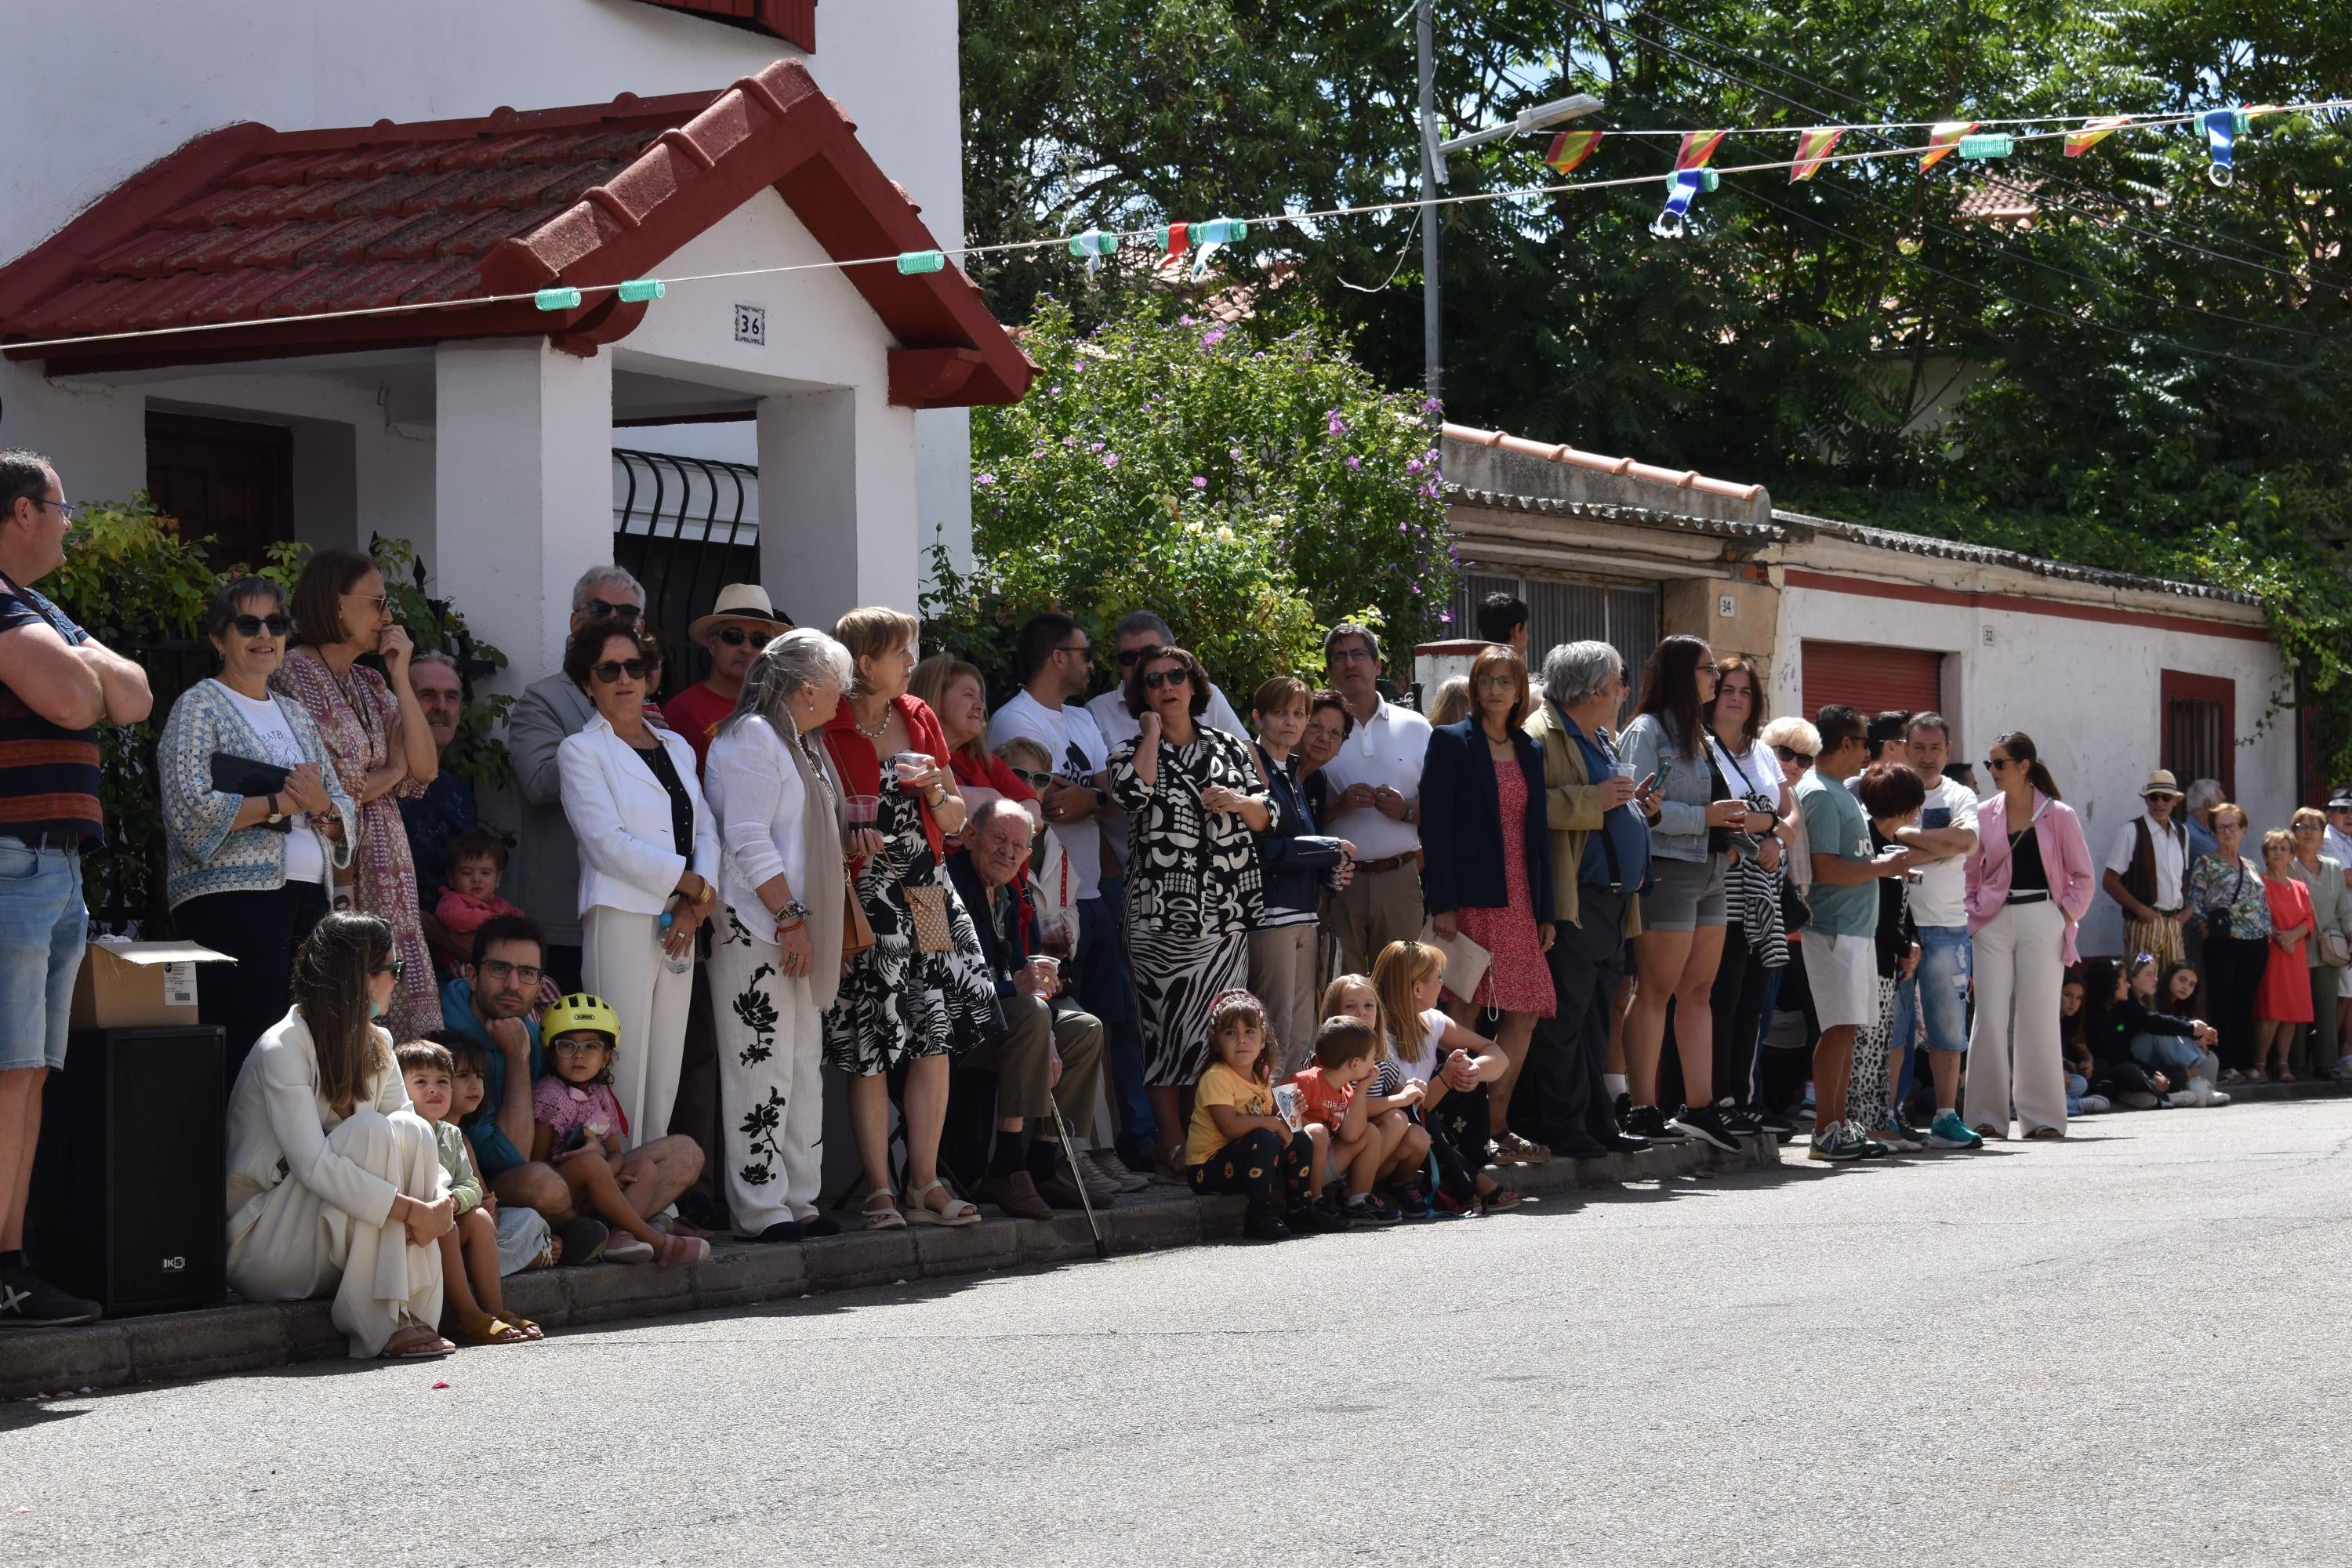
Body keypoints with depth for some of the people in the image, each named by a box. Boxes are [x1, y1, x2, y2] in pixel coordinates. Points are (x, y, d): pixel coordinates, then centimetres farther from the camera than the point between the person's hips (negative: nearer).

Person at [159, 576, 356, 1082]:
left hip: (308, 898, 7)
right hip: (232, 902, -7)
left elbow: (346, 819, 18)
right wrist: (282, 802, -12)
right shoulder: (200, 708, 1)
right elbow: (190, 811, -14)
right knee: (245, 1054, -13)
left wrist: (321, 806, -5)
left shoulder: (296, 715, 22)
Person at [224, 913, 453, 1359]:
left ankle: (413, 1315, -22)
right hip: (260, 1247, -7)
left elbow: (414, 1145, -1)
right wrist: (411, 1209, -31)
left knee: (414, 1131, -16)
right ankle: (379, 1325, -28)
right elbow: (314, 1166, -28)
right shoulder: (283, 1049, -18)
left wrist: (441, 1200, -23)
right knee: (370, 1131, -26)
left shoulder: (377, 1046, 8)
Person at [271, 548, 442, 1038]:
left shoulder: (371, 683, 19)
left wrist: (401, 679, 4)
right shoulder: (295, 674, -5)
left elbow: (425, 769, 7)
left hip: (384, 868, 8)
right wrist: (393, 771, 5)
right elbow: (330, 792, -13)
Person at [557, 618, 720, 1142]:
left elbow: (706, 832, 11)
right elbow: (609, 844, -10)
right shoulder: (581, 751, 1)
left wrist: (695, 905, -7)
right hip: (621, 917, -6)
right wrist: (694, 885, -10)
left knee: (666, 1074, 5)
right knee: (623, 1070, -9)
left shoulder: (677, 747, 18)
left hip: (680, 925, 6)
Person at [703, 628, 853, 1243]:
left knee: (803, 1066, 11)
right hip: (755, 930, -10)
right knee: (763, 1066, -8)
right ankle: (759, 1208, -5)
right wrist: (791, 918, -18)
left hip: (797, 927, 10)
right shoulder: (751, 738, -11)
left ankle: (797, 1199, 16)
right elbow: (749, 842, -18)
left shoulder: (802, 744, 20)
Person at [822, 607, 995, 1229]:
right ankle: (879, 1190, 2)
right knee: (869, 1052, -4)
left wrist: (935, 789, -3)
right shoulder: (829, 729, -5)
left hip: (927, 893, 6)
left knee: (936, 1042, 2)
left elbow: (955, 819, 18)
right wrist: (849, 834, -20)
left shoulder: (920, 718, 13)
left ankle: (926, 1183, 9)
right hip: (865, 900, -6)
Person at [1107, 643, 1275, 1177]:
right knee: (1165, 1028, -5)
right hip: (1160, 913, -3)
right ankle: (1174, 1148, -1)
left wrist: (1238, 803, -6)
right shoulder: (1131, 751, 6)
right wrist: (1152, 734, -6)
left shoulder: (1228, 747, 14)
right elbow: (1132, 793, -18)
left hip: (1227, 913, 3)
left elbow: (1266, 816, 14)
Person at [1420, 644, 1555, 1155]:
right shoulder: (1451, 742, 0)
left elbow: (1538, 831, 18)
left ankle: (1495, 1126, 8)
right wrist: (1441, 904, -15)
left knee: (1526, 1014, 0)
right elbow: (1434, 826, -7)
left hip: (1518, 902, 6)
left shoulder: (1531, 751, 17)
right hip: (1470, 898, -6)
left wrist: (1545, 911, 12)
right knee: (1464, 1015, -5)